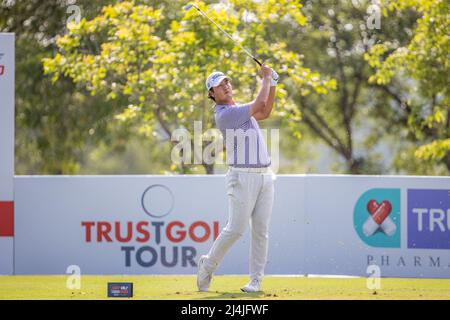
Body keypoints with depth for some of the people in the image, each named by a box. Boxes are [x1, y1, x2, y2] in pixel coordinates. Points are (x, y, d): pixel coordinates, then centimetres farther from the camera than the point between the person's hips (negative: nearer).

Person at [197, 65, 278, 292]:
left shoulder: (238, 108, 17)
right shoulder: (224, 115, -12)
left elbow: (265, 113, 26)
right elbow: (260, 105, -14)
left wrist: (272, 84, 15)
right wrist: (266, 78, -1)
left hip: (265, 176, 8)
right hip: (243, 177, -8)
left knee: (261, 230, 2)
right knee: (236, 229, -11)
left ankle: (256, 280, 3)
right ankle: (208, 264, 11)